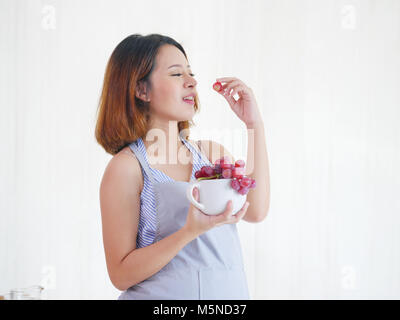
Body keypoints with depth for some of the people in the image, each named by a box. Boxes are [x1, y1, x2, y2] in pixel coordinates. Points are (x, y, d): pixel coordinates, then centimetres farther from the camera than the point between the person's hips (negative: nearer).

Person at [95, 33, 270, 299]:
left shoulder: (210, 151, 2)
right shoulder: (127, 167, -12)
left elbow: (256, 212, -12)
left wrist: (255, 123, -12)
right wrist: (191, 231, -27)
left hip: (231, 292, 5)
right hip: (166, 296, -4)